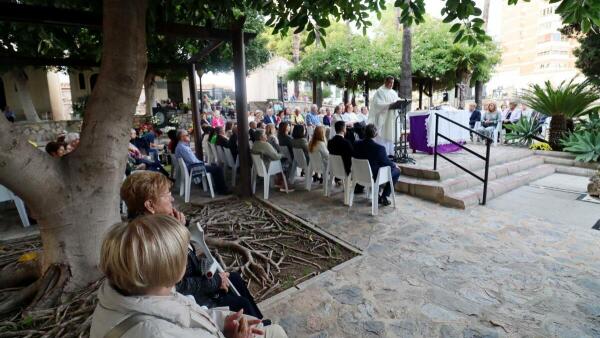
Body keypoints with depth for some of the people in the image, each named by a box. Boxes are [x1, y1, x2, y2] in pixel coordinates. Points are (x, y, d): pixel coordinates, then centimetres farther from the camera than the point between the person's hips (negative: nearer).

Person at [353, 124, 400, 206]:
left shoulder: (356, 144, -10)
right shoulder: (379, 148, -27)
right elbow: (386, 162, -12)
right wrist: (394, 165, 13)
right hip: (374, 177, -6)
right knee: (397, 170, 14)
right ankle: (383, 197, 14)